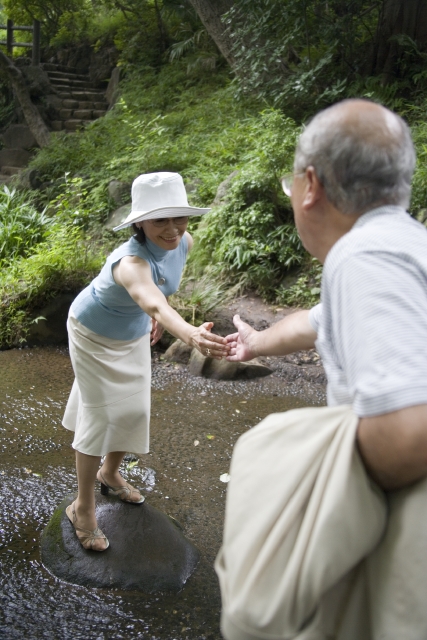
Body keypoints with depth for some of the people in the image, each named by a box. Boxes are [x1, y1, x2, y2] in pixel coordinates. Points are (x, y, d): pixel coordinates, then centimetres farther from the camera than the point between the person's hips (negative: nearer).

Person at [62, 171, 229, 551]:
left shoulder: (184, 243, -21)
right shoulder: (130, 262, -43)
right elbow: (152, 302, -66)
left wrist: (158, 317, 2)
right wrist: (190, 334, -84)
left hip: (134, 335, 7)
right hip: (94, 335, -6)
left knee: (133, 411, 15)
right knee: (100, 417, -1)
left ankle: (110, 474, 42)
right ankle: (83, 508, 18)